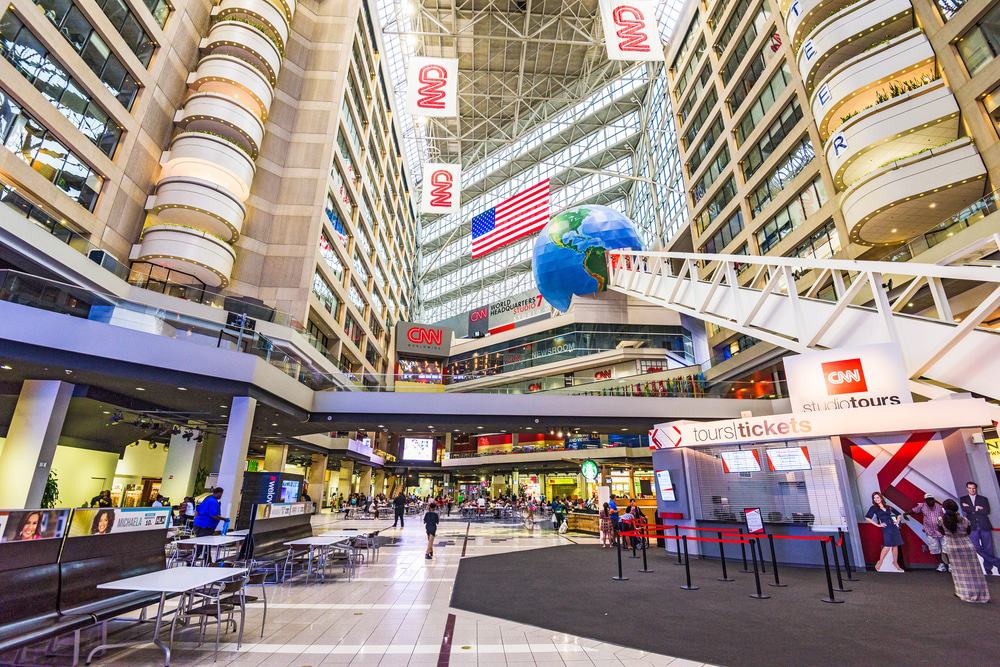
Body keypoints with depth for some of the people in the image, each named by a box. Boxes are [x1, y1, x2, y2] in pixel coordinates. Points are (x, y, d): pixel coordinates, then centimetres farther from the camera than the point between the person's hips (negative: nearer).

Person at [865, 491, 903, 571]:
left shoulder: (888, 507, 12)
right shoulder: (874, 508, 0)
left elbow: (898, 514, 25)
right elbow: (867, 518, -7)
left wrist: (897, 521, 10)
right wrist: (877, 525, -7)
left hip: (894, 527, 4)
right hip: (886, 528, -4)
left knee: (895, 545, 5)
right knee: (887, 546, -12)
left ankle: (895, 563, 19)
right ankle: (880, 562, 0)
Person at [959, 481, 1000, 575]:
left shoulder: (983, 499, 12)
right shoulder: (963, 499, 12)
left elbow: (987, 511, -2)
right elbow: (965, 509, -3)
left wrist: (972, 509, -4)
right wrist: (976, 508, -6)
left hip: (984, 525, 0)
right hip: (972, 526, 0)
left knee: (987, 548, 1)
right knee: (976, 547, -9)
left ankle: (988, 568, 10)